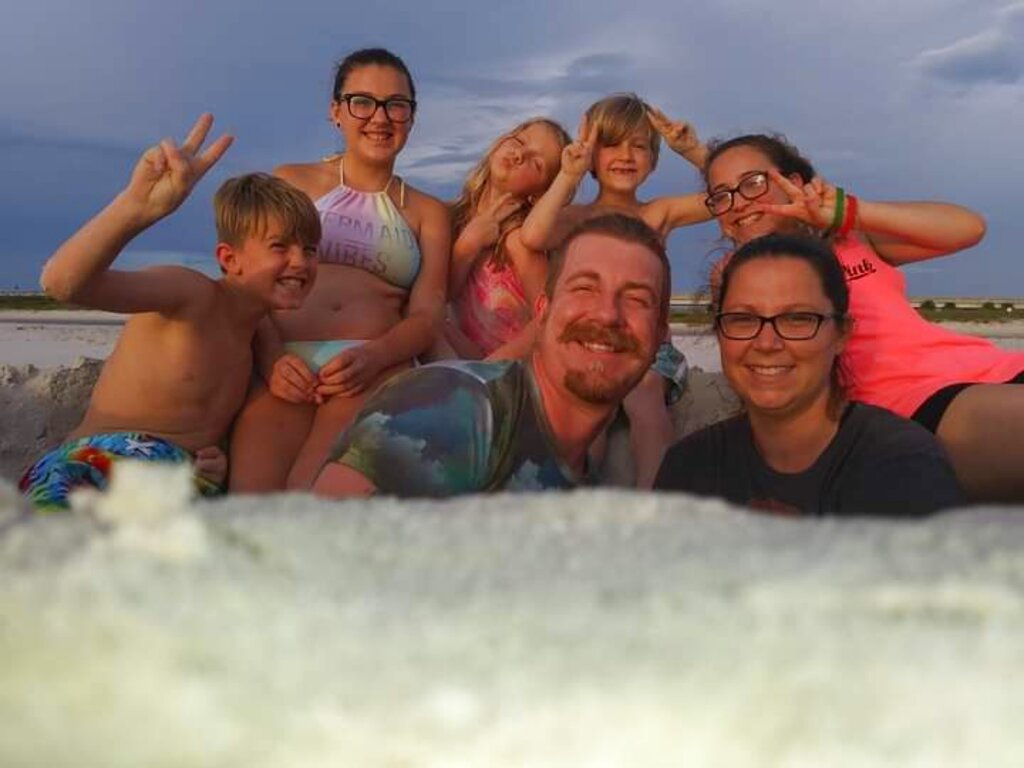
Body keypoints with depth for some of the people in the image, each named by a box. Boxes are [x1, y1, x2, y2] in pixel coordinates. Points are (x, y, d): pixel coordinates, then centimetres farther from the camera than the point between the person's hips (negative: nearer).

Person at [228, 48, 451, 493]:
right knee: (251, 505, -31)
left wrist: (373, 357, -14)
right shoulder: (292, 183, 20)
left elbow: (427, 316, 10)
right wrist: (272, 360, -13)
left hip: (378, 365, 0)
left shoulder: (427, 213, 23)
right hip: (287, 363, 0)